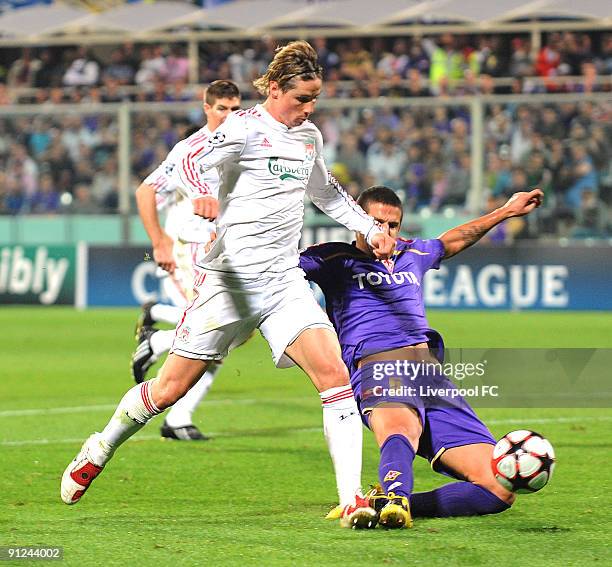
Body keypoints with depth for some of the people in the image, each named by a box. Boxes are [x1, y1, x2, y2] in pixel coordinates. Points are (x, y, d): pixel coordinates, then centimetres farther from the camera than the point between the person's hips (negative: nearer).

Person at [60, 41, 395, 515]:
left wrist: (370, 228, 26)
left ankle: (351, 498, -15)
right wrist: (201, 192, -49)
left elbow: (326, 192, 32)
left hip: (285, 281, 5)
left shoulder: (310, 137, 12)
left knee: (335, 376, -16)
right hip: (229, 277, -5)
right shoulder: (246, 128, -10)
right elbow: (192, 159, -28)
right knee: (169, 389, 4)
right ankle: (99, 451, 30)